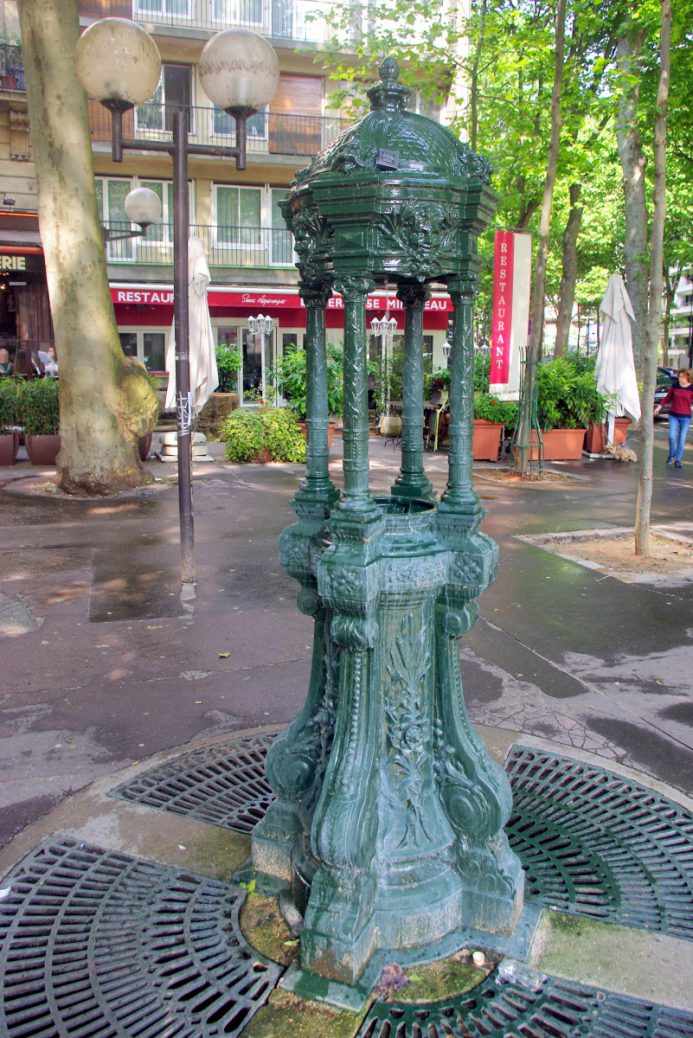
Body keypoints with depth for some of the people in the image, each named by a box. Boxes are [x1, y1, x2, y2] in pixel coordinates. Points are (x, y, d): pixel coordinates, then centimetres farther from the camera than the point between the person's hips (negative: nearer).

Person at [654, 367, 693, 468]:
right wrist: (659, 407, 5)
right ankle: (671, 454, 18)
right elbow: (667, 398, 12)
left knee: (682, 439, 2)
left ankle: (678, 459, 13)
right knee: (672, 436, -7)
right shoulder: (675, 386, 0)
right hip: (673, 415, 1)